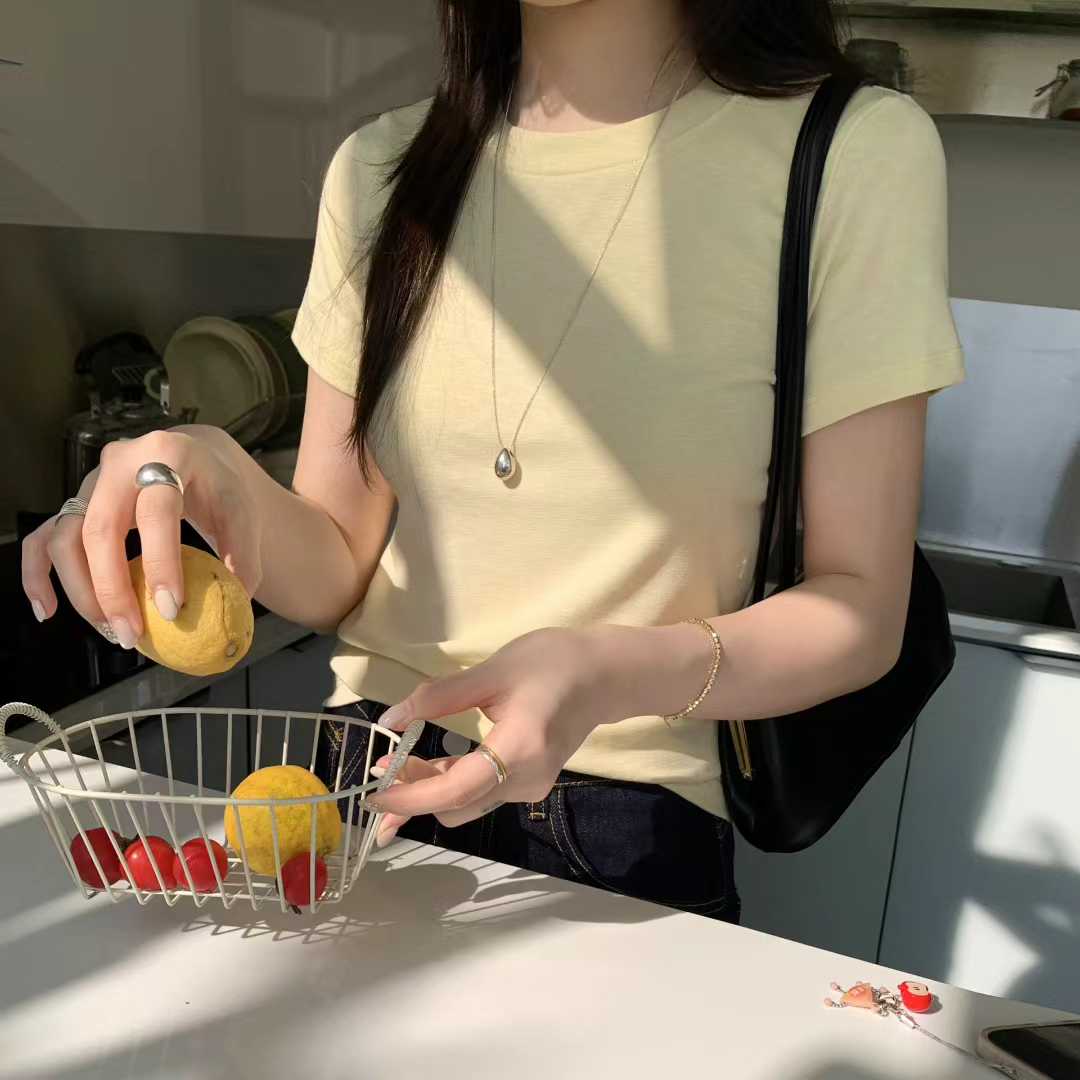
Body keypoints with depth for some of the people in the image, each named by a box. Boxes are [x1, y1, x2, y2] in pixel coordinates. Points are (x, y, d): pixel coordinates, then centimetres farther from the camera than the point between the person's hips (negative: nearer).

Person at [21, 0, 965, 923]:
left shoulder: (858, 150, -10)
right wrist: (223, 485, -20)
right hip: (367, 785, 2)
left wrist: (614, 677, -28)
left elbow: (859, 610, -10)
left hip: (629, 831, -1)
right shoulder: (383, 167, 3)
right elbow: (338, 569, 2)